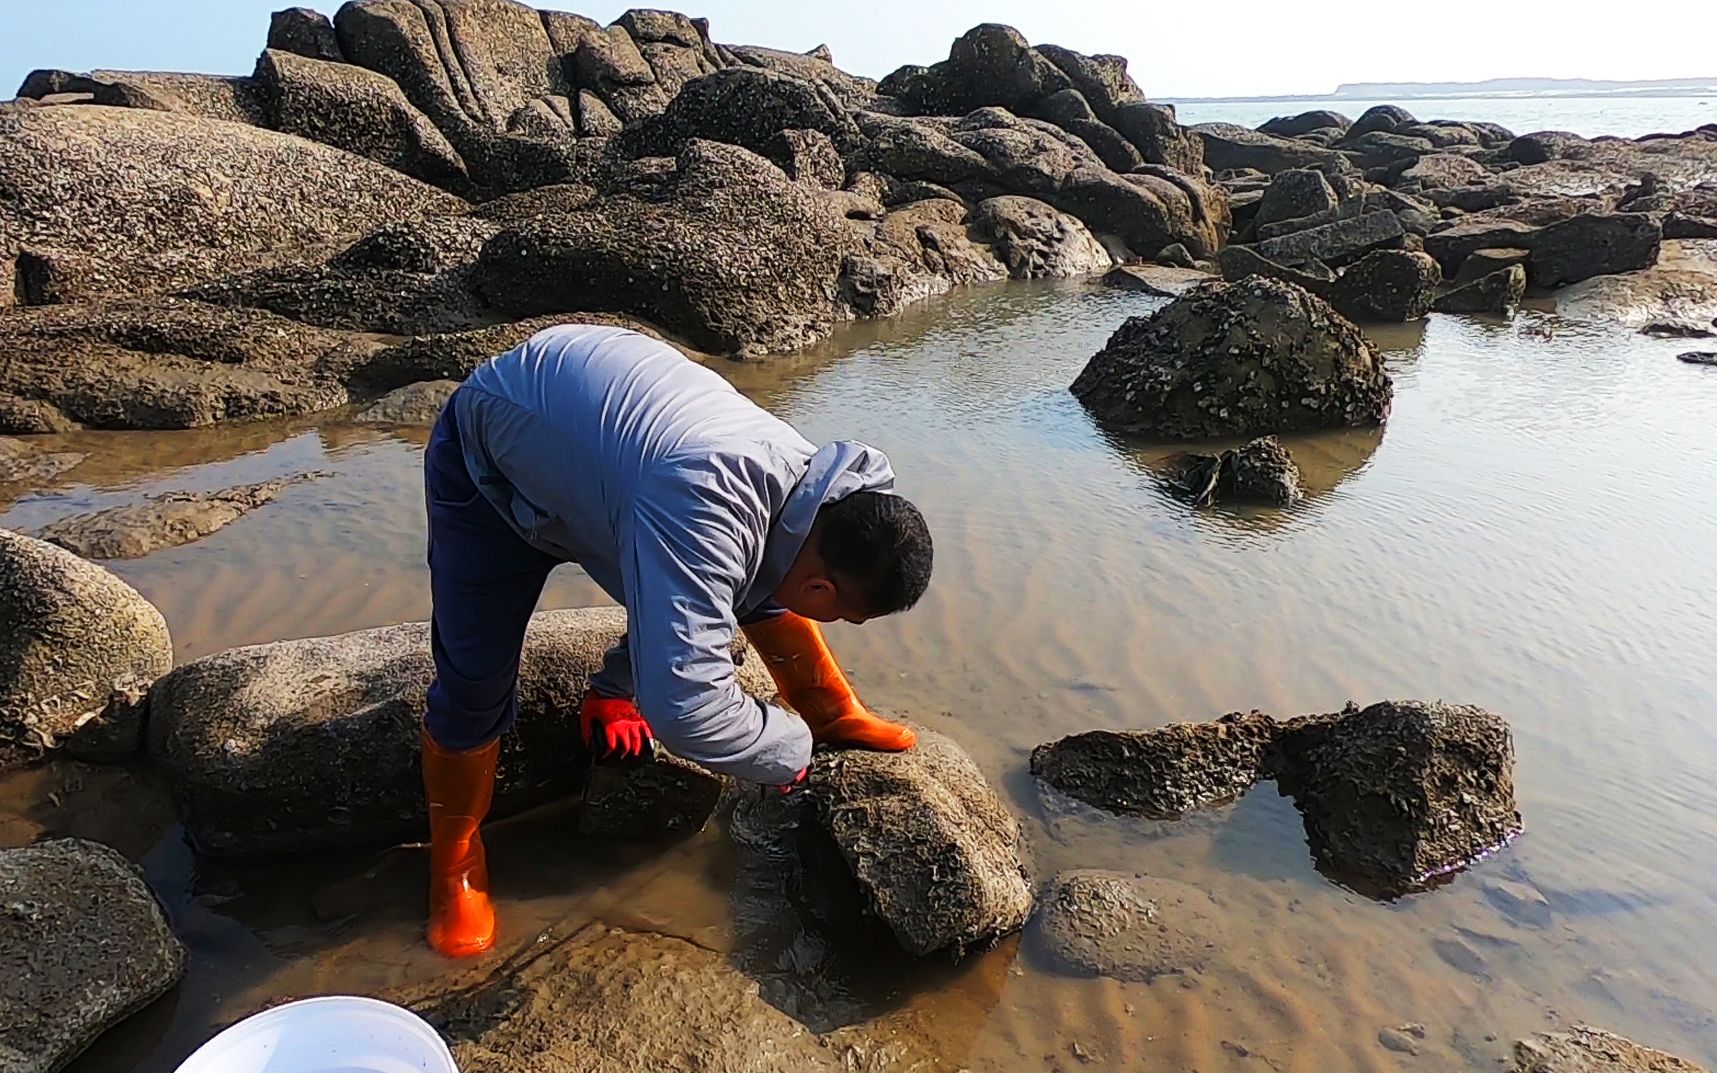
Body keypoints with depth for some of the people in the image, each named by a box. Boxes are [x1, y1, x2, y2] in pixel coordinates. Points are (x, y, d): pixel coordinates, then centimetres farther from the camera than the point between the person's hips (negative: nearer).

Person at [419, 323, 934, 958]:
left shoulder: (811, 490, -15)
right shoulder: (702, 513, -45)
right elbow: (685, 705, -47)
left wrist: (618, 684, 5)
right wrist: (789, 751, -29)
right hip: (493, 457, -6)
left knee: (761, 586, 1)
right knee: (475, 685, -7)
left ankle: (833, 716, 21)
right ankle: (454, 864, 17)